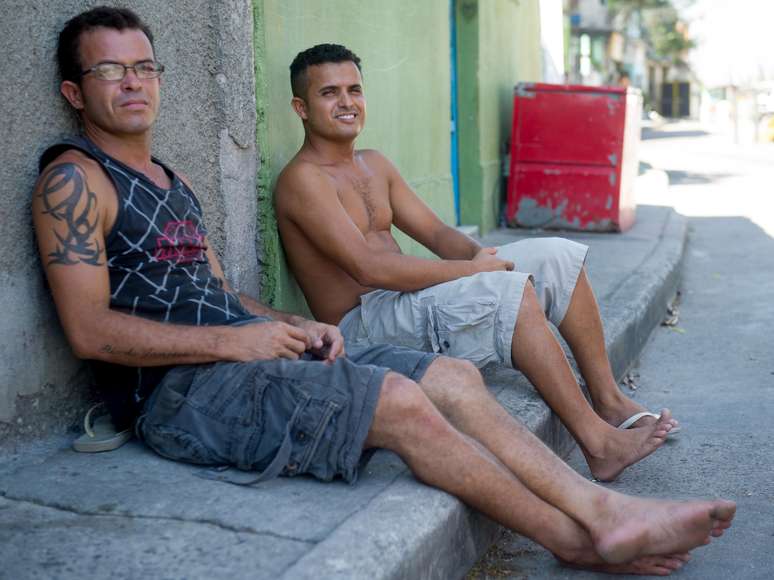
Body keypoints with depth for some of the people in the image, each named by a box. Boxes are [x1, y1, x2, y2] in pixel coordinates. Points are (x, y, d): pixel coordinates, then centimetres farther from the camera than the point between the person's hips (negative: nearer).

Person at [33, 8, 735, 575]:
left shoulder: (173, 182, 22)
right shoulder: (72, 180, -5)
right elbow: (91, 332, -15)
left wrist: (292, 326, 2)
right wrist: (236, 340, -17)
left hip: (250, 351, 9)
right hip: (181, 390, -8)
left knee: (454, 376, -5)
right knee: (398, 399, -24)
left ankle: (603, 510, -7)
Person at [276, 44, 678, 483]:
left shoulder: (374, 164, 17)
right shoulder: (304, 179, -12)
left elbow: (435, 232, 15)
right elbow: (371, 267, -23)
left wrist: (482, 255, -7)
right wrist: (474, 268, -18)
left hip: (408, 299, 9)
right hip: (364, 324, -9)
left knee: (557, 256, -1)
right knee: (510, 290, -29)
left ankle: (609, 400, 3)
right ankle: (598, 443, -23)